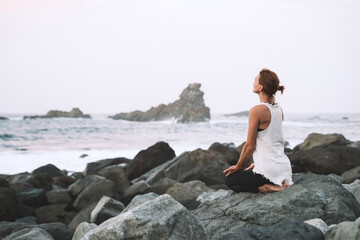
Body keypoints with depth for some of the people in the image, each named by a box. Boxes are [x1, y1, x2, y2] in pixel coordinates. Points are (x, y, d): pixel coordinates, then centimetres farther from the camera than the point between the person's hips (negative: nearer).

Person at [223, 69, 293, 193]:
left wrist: (238, 166, 2)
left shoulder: (256, 111, -17)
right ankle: (281, 183, 10)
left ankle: (266, 188, -6)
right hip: (284, 167, 8)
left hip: (269, 170, -8)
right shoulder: (279, 110, 8)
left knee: (230, 181, 14)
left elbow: (250, 146, -12)